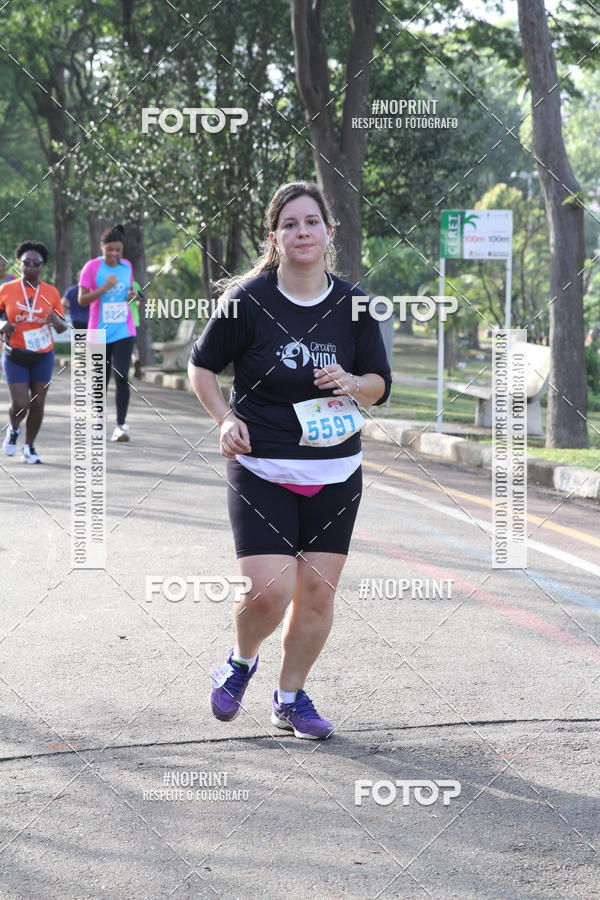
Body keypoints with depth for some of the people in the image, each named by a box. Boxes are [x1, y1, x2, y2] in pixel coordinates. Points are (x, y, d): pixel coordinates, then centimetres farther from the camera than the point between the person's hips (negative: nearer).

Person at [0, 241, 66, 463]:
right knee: (20, 404, -10)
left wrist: (56, 321, -17)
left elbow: (62, 328, 6)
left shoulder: (51, 293, 1)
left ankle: (29, 448, 18)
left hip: (43, 357, 2)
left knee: (37, 404, 1)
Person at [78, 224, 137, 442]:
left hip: (124, 331, 2)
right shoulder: (92, 267, -6)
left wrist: (132, 294, 2)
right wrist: (104, 288, -21)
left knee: (122, 377, -12)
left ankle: (121, 425, -12)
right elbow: (82, 300, -8)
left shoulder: (127, 266, 7)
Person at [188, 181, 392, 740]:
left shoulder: (353, 305, 1)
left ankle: (291, 697, 24)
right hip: (261, 470, -3)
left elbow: (381, 384, 9)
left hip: (335, 474, 3)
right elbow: (201, 365, 5)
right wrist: (224, 419, -10)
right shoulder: (248, 300, -8)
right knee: (270, 591, -13)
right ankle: (240, 662, 19)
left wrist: (351, 384, -13)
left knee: (318, 593, 4)